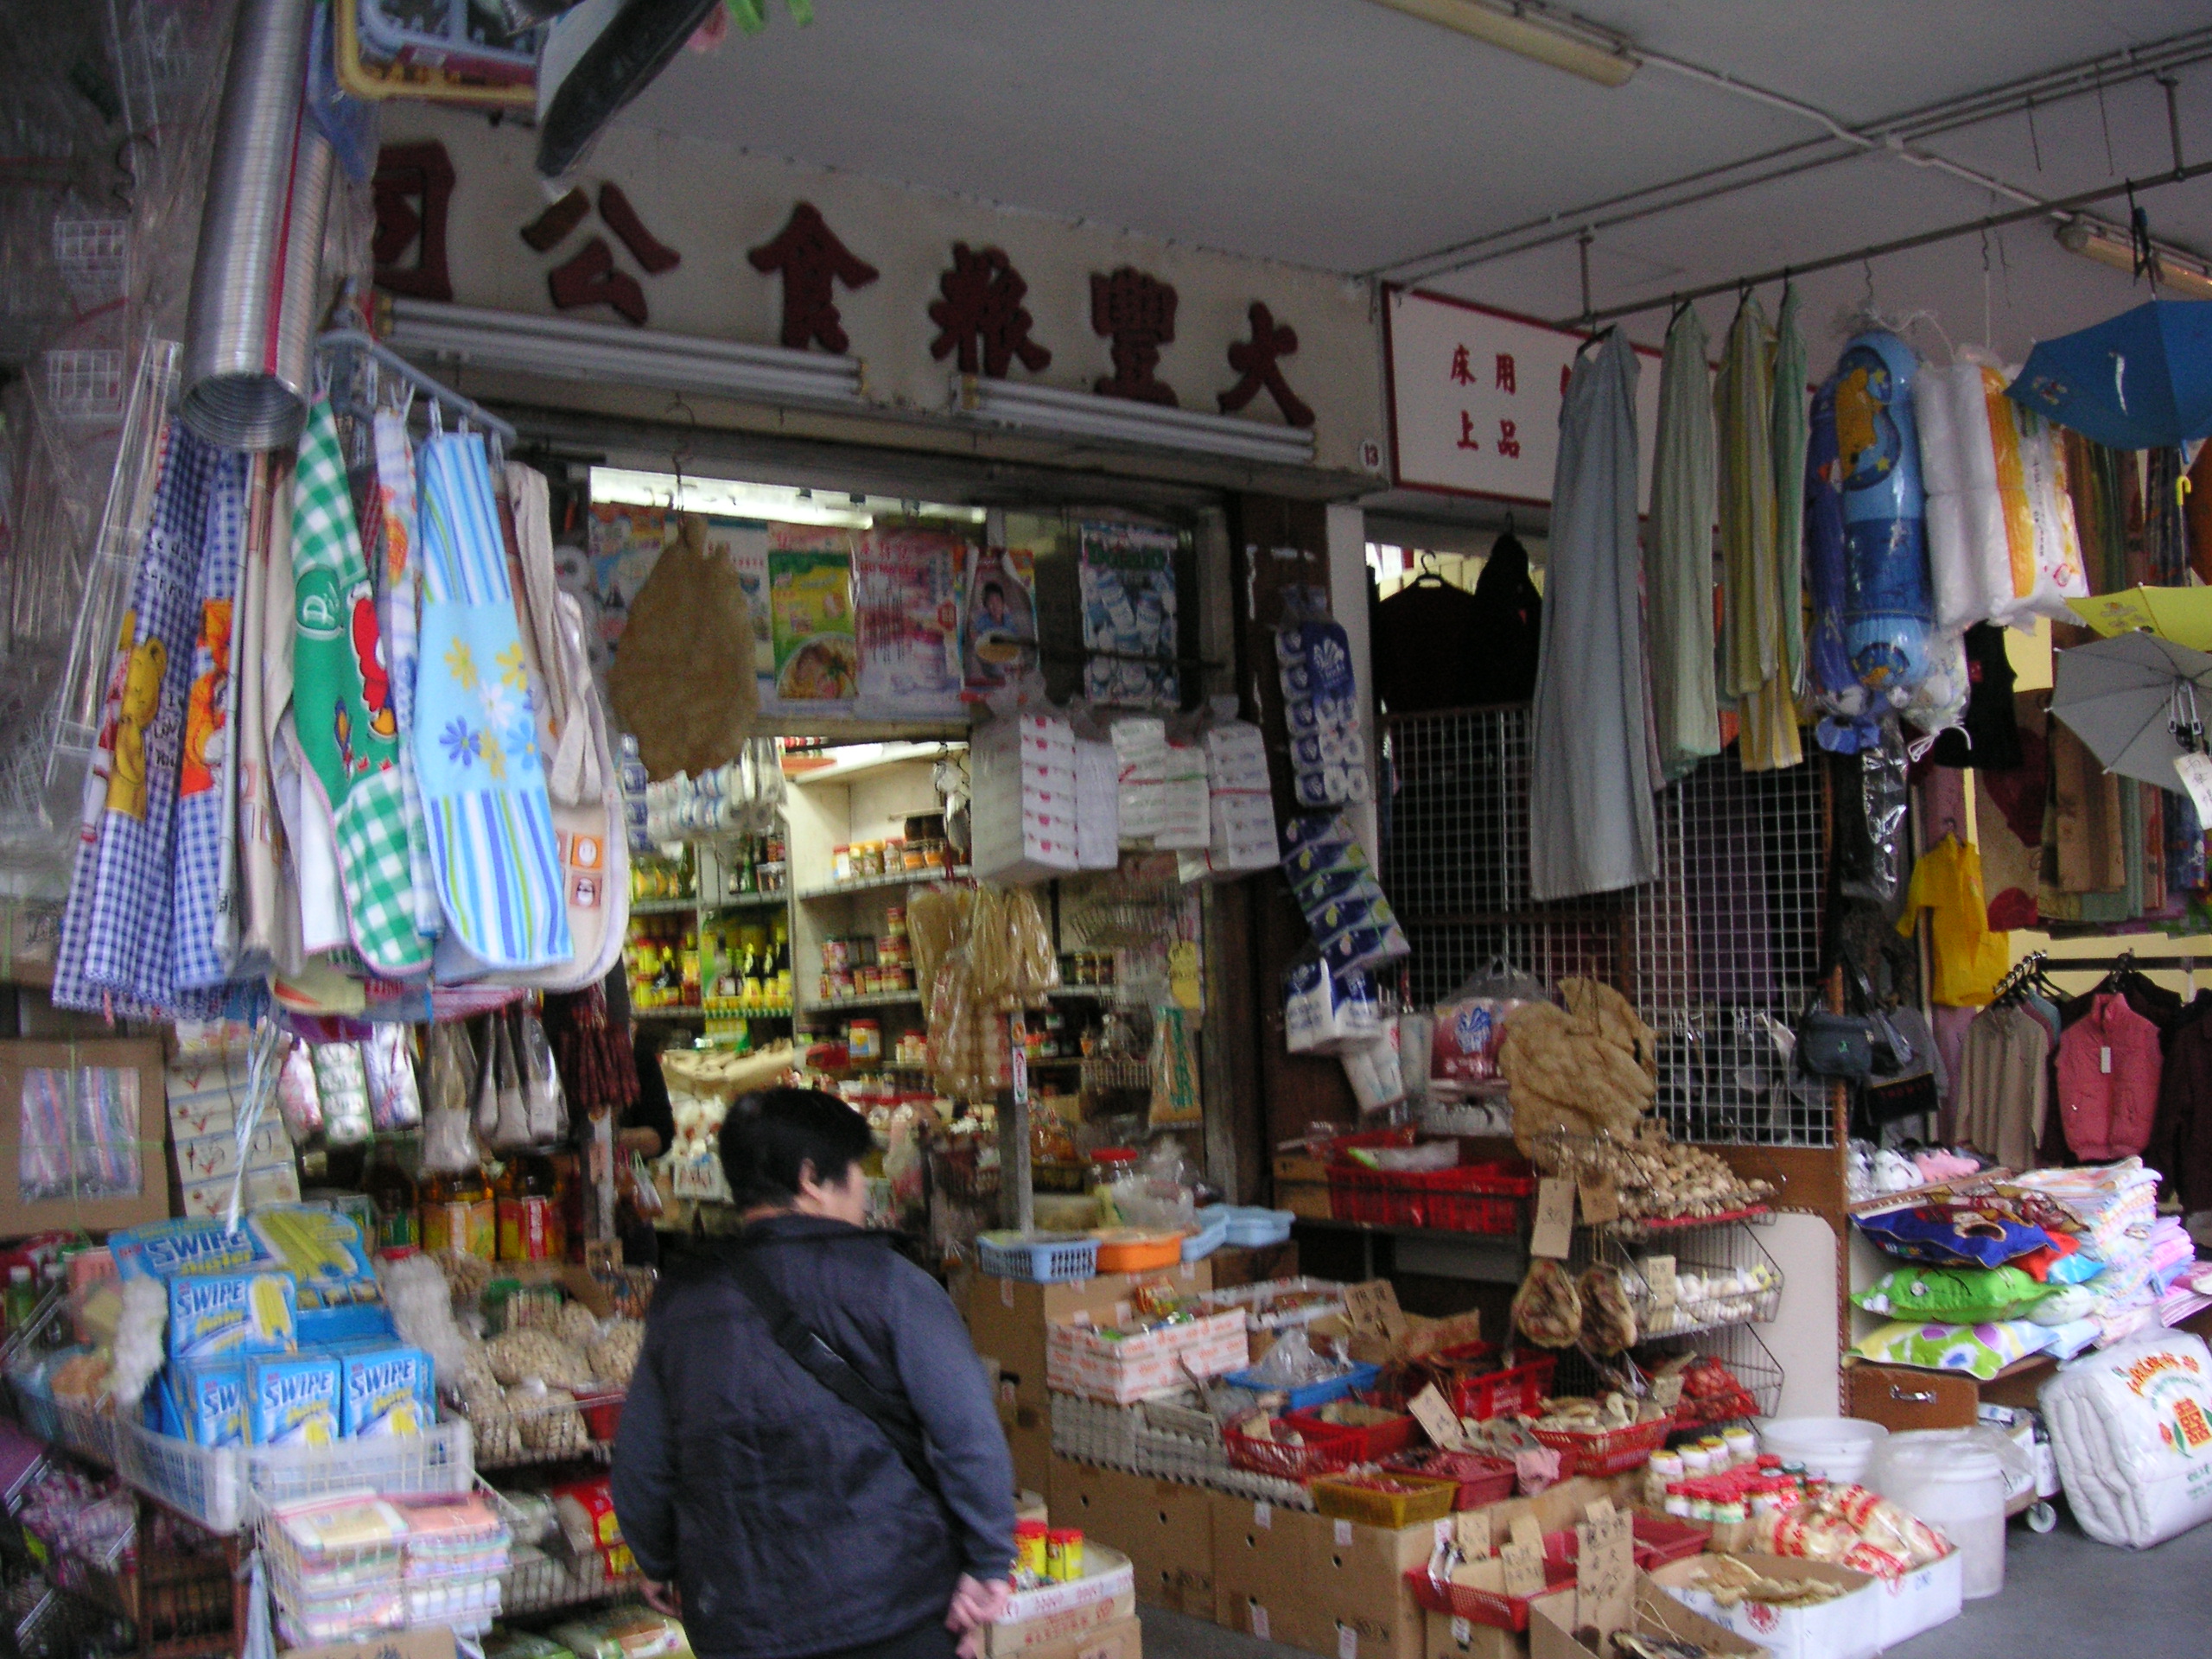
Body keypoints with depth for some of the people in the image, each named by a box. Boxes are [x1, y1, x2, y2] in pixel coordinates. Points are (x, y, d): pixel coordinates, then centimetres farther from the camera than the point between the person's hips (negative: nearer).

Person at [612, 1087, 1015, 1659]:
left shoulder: (680, 1297, 4)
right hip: (890, 1609, -4)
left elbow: (640, 1462, 8)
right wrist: (989, 1564, -7)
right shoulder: (887, 1281, -9)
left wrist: (658, 1563, 24)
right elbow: (968, 1433, -16)